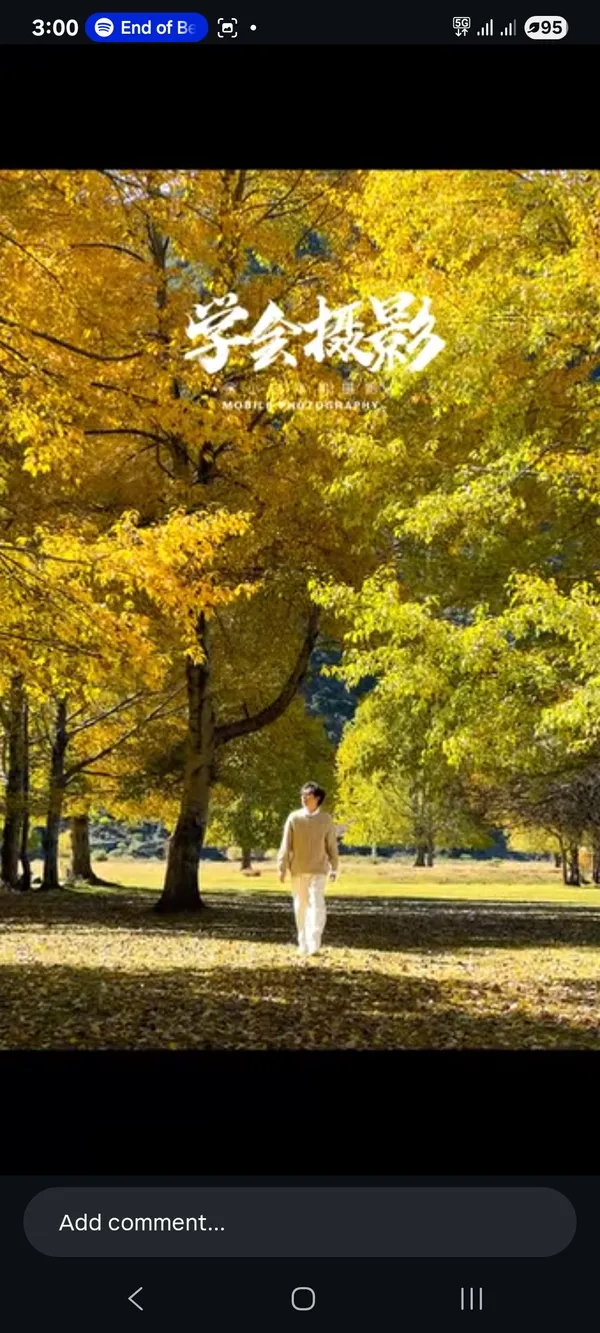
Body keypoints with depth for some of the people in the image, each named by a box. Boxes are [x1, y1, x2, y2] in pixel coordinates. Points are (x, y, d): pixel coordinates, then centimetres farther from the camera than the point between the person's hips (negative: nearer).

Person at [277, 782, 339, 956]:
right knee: (300, 906, 10)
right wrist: (282, 868, -3)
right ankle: (303, 944, 20)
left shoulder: (325, 819, -1)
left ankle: (314, 944, -14)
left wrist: (334, 868, 6)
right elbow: (286, 845, 0)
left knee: (317, 906, -12)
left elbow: (331, 845, 5)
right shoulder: (294, 818, -1)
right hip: (297, 870, 2)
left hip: (318, 870, -2)